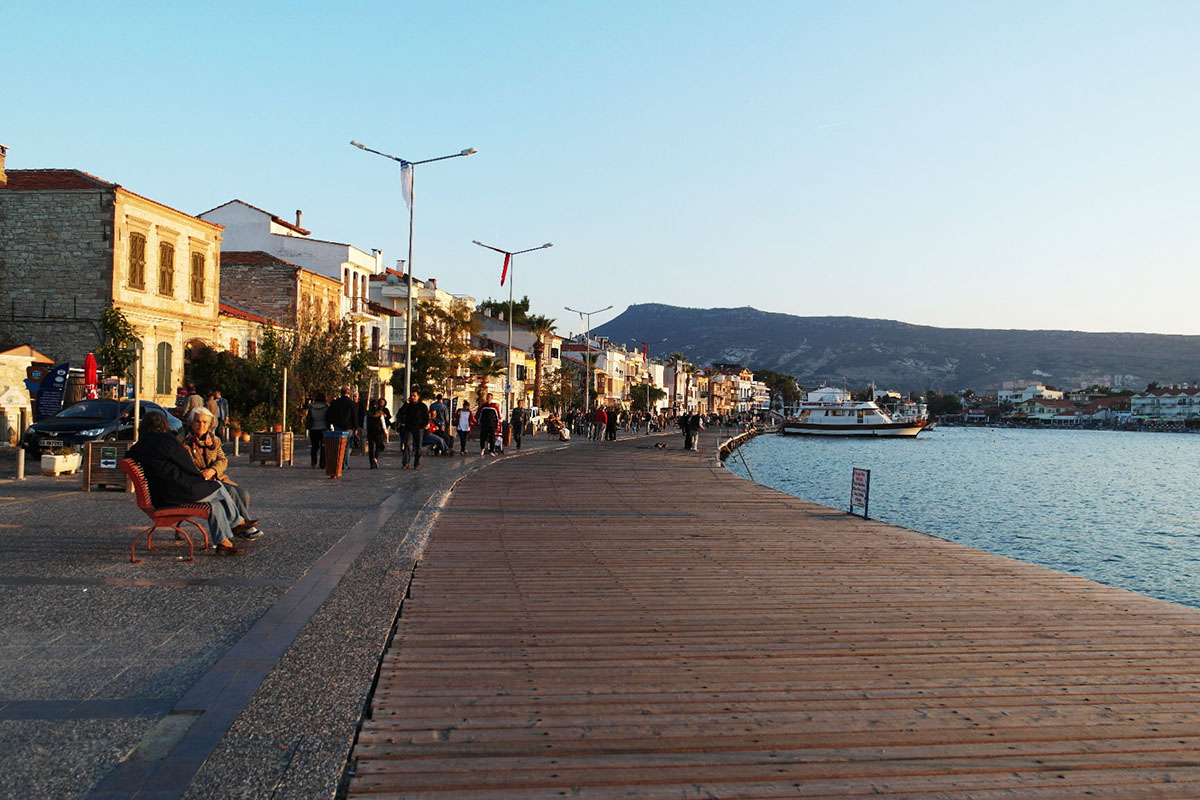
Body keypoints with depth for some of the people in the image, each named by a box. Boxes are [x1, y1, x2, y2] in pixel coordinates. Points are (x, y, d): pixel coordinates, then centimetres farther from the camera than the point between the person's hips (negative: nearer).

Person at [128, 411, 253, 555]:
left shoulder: (136, 449, 11)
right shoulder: (166, 439, -11)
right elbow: (186, 463, -6)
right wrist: (201, 477, 13)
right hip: (179, 492, -8)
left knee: (214, 502, 17)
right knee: (218, 488, 12)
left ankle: (223, 542, 13)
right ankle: (238, 522, 27)